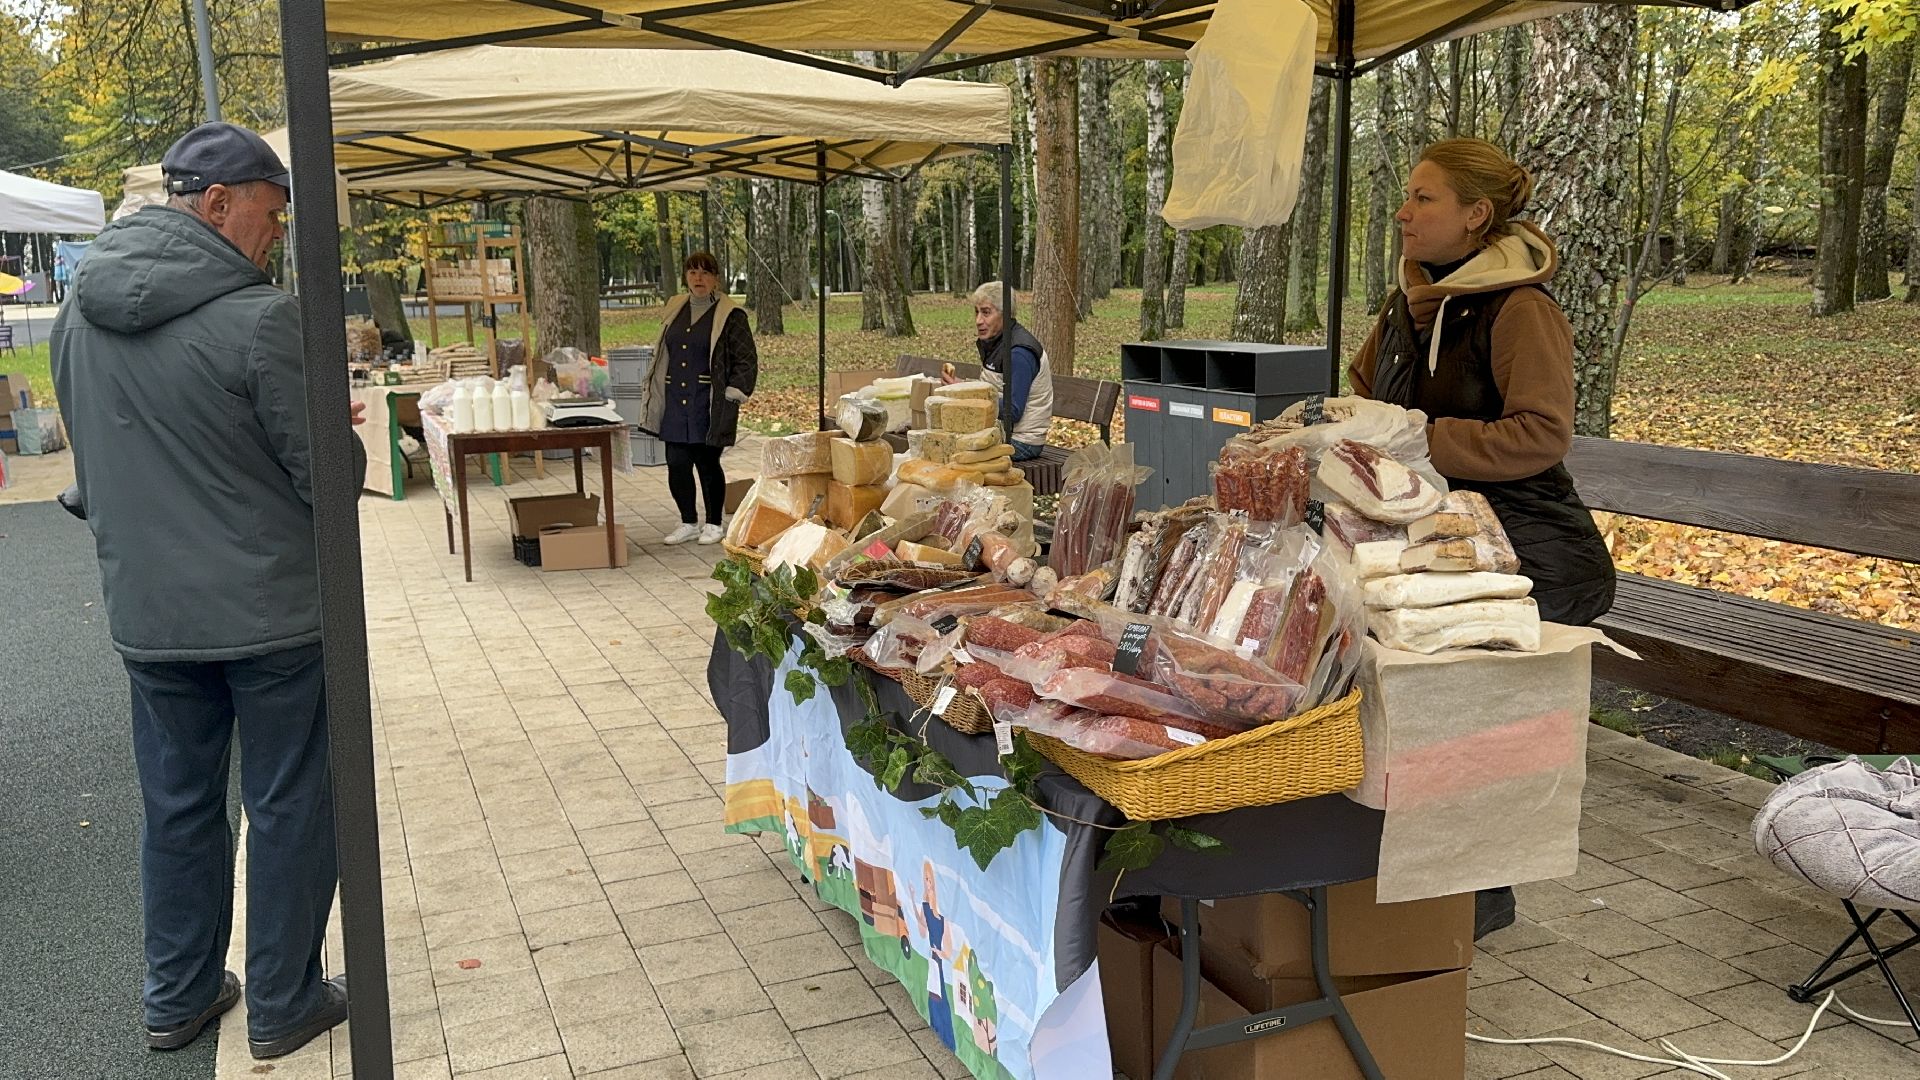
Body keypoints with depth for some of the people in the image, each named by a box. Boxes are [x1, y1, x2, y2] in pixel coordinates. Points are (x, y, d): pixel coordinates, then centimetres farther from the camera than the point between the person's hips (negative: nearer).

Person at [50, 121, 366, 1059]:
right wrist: (345, 441, 4)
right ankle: (282, 1007, 22)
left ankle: (176, 999, 33)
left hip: (146, 614, 6)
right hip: (272, 611, -6)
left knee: (176, 806, 19)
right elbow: (325, 472, -16)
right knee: (288, 808, 9)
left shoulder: (80, 310, 3)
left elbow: (95, 460, 13)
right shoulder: (257, 316, -19)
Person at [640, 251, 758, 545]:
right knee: (677, 465, 4)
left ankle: (713, 524, 17)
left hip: (710, 406, -5)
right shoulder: (675, 308, 12)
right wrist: (652, 392, 17)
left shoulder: (730, 315, -5)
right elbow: (661, 353, 21)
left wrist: (733, 395, -10)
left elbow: (747, 360, -4)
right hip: (676, 404, 5)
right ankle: (689, 523, 20)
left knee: (708, 463, 1)